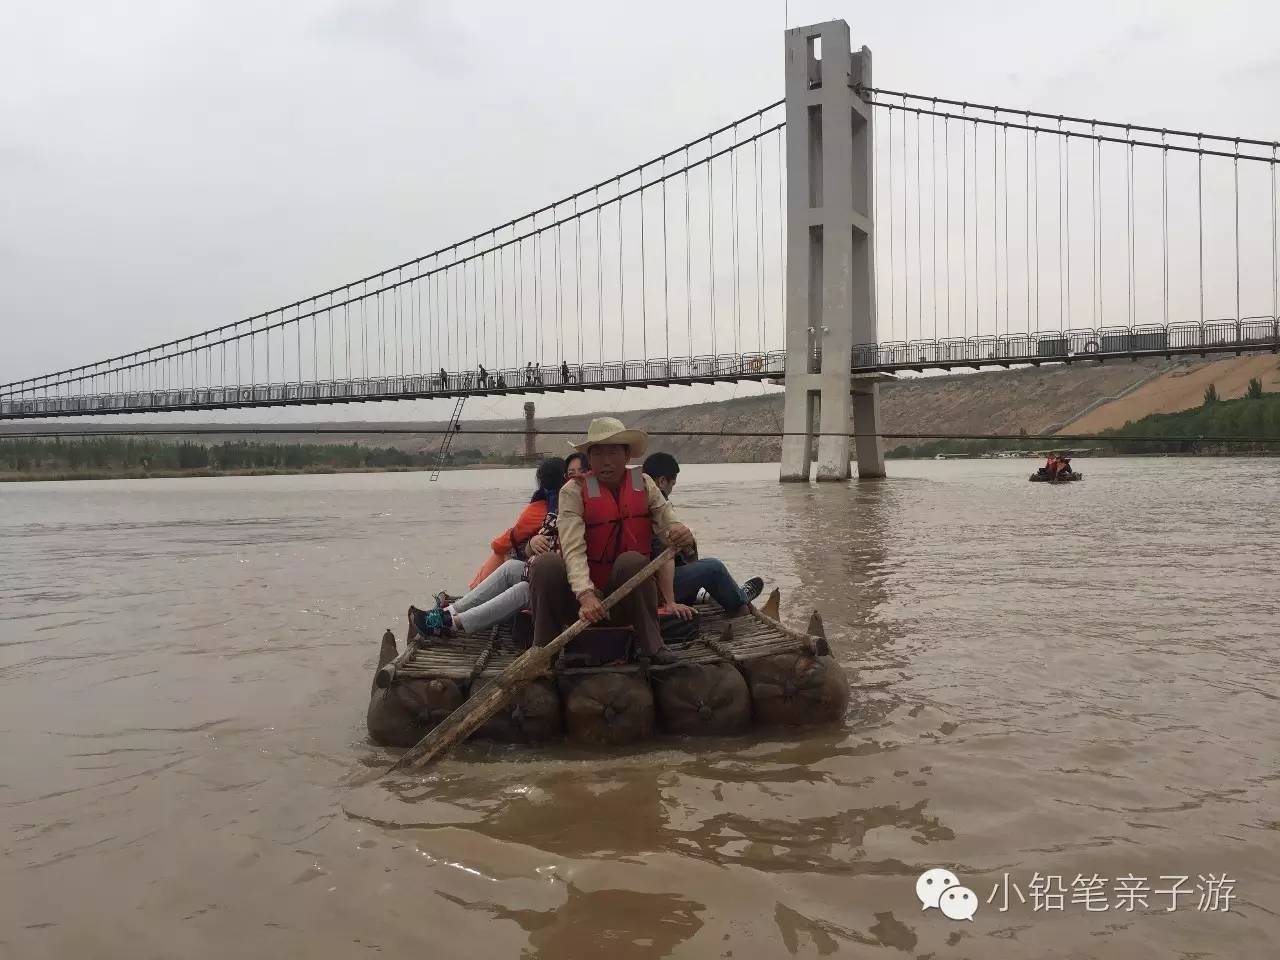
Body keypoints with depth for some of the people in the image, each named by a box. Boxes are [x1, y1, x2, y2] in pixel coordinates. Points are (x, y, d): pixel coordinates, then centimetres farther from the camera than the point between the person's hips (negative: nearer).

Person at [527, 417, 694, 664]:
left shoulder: (644, 485, 2)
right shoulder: (574, 491, -8)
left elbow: (671, 527, -5)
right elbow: (573, 549, -20)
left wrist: (681, 534, -31)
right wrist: (586, 595, -36)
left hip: (627, 596, 1)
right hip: (585, 591, -1)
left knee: (632, 561, -31)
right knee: (545, 564, -28)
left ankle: (652, 645, -17)